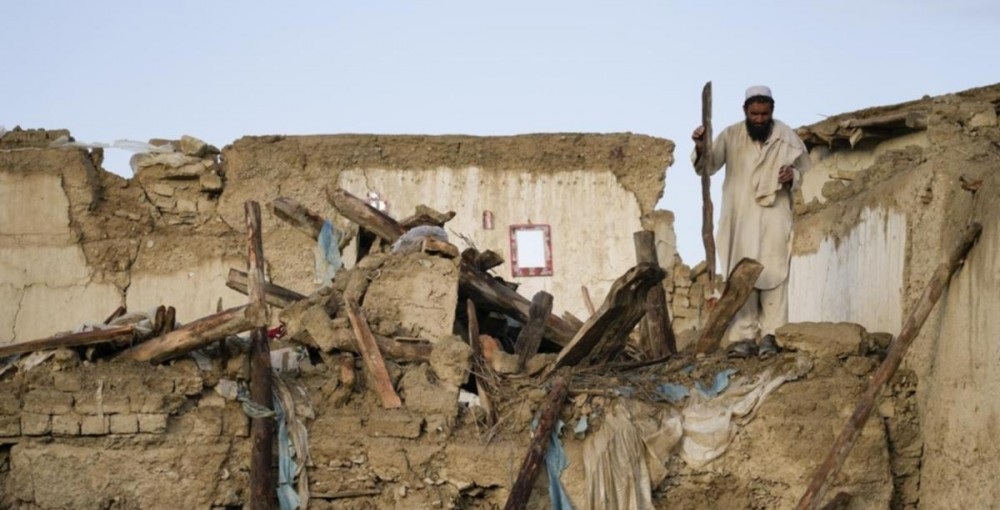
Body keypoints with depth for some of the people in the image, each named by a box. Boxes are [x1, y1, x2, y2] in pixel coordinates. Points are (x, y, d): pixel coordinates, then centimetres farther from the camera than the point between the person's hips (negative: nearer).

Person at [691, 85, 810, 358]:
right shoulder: (731, 136, -3)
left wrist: (792, 176, -17)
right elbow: (708, 166, -11)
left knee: (773, 275, -2)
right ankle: (744, 337, 1)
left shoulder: (786, 138, -3)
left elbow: (802, 171, 6)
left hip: (774, 216, 0)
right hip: (740, 218, 1)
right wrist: (701, 149, -33)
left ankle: (770, 336, 1)